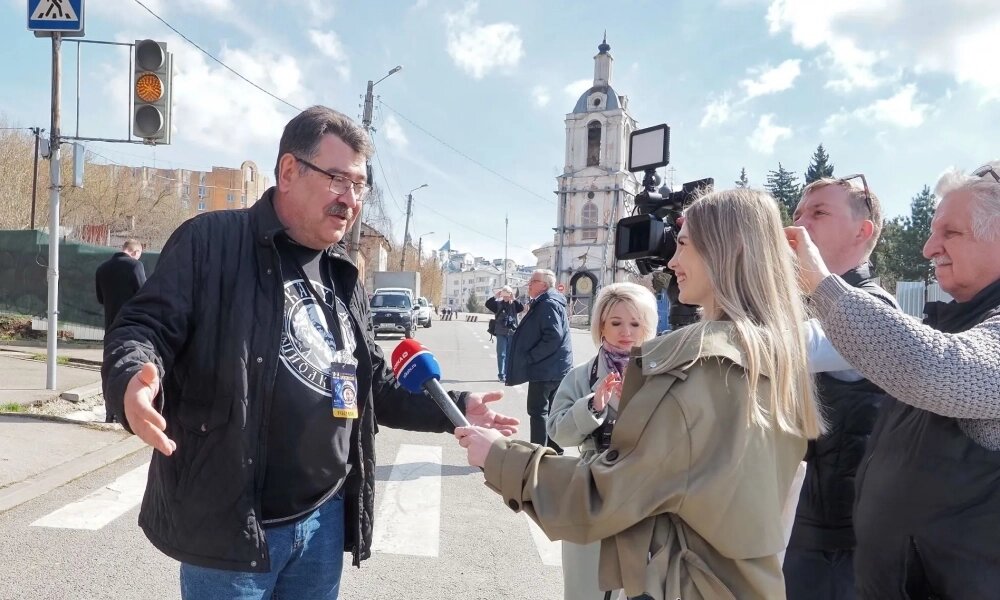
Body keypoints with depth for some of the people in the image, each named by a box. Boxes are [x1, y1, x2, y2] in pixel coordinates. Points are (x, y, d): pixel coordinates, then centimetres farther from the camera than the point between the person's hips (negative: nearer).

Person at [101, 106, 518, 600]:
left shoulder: (343, 278, 12)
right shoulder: (213, 242, -9)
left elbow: (371, 386, 17)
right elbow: (145, 327, -13)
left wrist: (455, 408, 10)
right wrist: (133, 380, -36)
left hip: (325, 520, 7)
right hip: (231, 526, -6)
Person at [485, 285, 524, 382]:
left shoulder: (514, 304, 5)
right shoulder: (498, 303, 4)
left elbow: (522, 308, -12)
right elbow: (487, 304, -10)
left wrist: (514, 299, -17)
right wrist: (495, 296, -18)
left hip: (512, 332, 1)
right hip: (501, 333, -1)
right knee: (501, 354, -1)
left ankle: (508, 374, 16)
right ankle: (501, 374, 2)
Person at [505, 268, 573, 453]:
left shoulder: (548, 304, -17)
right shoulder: (548, 303, 15)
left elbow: (553, 337, -27)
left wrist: (531, 357, -20)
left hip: (545, 368, -10)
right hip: (557, 367, 10)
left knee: (537, 411, -4)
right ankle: (555, 450, 25)